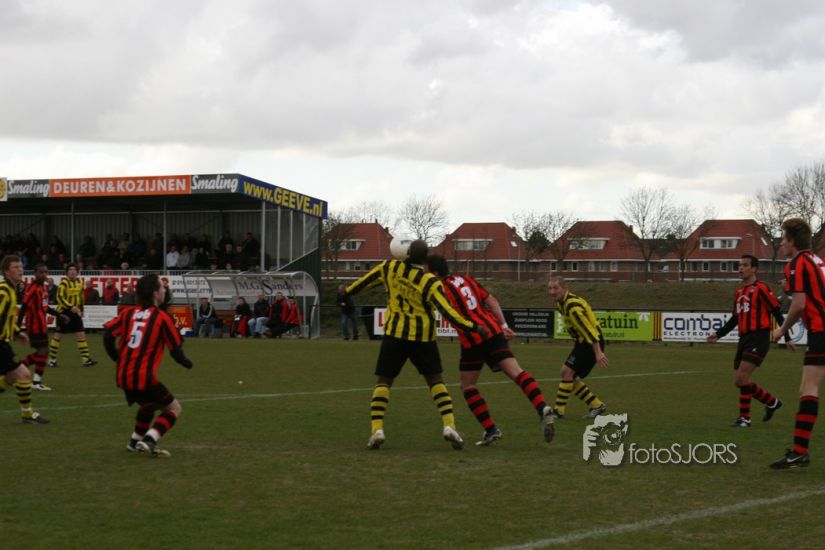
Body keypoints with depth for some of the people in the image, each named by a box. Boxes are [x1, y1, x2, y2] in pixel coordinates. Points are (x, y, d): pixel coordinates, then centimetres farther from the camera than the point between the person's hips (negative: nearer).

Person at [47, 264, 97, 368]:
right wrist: (71, 307, -31)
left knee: (81, 335, 0)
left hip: (75, 312, 6)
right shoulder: (64, 283, -14)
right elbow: (60, 297, -23)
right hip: (63, 312, -6)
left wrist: (81, 310, 15)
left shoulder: (79, 282, 8)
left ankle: (86, 359, 1)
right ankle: (52, 359, 12)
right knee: (58, 335, 1)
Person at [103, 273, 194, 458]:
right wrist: (187, 363, 18)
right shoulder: (161, 317, -5)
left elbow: (108, 334, -2)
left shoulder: (128, 313, 9)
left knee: (148, 405, 33)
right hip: (144, 377, -7)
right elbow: (176, 350, -3)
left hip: (123, 377, 7)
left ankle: (136, 441, 38)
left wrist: (117, 358, 13)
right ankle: (148, 441, -9)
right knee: (174, 409, 8)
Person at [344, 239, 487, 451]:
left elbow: (366, 280, 14)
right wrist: (474, 327, -9)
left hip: (395, 334, 1)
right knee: (436, 381, 11)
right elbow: (448, 313, -17)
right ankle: (449, 425, -5)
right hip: (423, 337, -1)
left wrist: (347, 291, 33)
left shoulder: (390, 267, -2)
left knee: (383, 381, 8)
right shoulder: (430, 283, -12)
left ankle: (377, 429, -8)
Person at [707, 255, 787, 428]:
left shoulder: (761, 289, -8)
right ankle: (772, 402, 25)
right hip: (744, 339, 8)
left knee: (741, 377, -16)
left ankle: (745, 418, -7)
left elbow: (777, 313, -9)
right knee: (738, 381, 8)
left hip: (758, 338, -8)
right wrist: (718, 335, 14)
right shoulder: (739, 292, 16)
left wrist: (787, 338, -11)